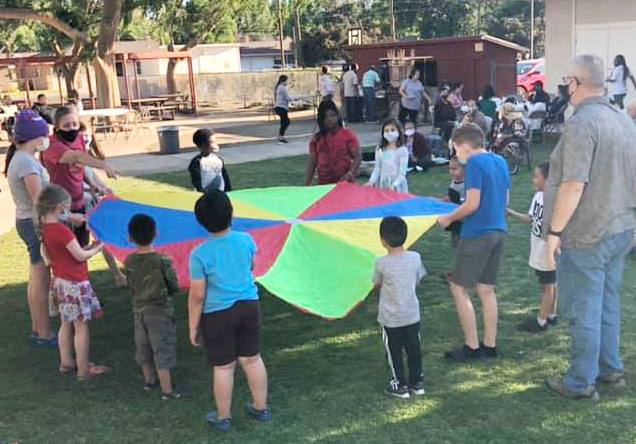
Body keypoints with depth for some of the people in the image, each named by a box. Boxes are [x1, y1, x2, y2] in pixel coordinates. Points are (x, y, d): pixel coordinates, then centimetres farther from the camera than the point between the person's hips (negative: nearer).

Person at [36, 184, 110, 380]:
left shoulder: (45, 229, 3)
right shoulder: (62, 230, -23)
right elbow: (80, 256, -19)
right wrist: (96, 249, 0)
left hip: (60, 281, 9)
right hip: (75, 283, -9)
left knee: (67, 323, 19)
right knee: (82, 325, -1)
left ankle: (66, 361, 31)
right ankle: (84, 369, 5)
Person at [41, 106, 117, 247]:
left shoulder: (79, 140, 1)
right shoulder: (52, 146, -23)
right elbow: (76, 156, -42)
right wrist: (103, 165, -56)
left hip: (80, 204, 7)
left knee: (83, 246, 18)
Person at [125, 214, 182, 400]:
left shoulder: (129, 261, -7)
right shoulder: (163, 261, -19)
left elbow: (130, 286, 4)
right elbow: (174, 288, -10)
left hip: (139, 310, 5)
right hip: (160, 311, -5)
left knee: (143, 348, 20)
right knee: (162, 351, 2)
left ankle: (149, 380, 37)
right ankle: (167, 390, 8)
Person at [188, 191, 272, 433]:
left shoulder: (200, 254, -19)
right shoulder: (246, 240, -8)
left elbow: (197, 296, -14)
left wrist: (193, 326, -3)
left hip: (218, 315, -3)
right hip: (249, 306, 4)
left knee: (223, 367, 11)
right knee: (252, 359, 18)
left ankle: (223, 418, 28)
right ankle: (261, 408, 33)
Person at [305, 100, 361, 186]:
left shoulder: (348, 135, 0)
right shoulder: (317, 138, 8)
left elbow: (357, 157, -4)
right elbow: (312, 161, 9)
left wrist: (350, 173, -20)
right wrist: (307, 184, 3)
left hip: (345, 183, -2)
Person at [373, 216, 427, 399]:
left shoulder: (382, 263, -18)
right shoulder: (415, 257, -9)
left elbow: (377, 284, -2)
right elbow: (417, 280, 4)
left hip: (390, 318, -3)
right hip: (412, 315, 3)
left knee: (394, 352, 12)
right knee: (414, 349, 17)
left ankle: (400, 385, 20)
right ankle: (417, 382, 27)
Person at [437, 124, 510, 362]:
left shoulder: (475, 163, -13)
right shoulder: (500, 162, 12)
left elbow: (472, 204, -19)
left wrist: (449, 218, -5)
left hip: (477, 234, -8)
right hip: (498, 231, 8)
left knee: (459, 288, 2)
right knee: (486, 289, 14)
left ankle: (472, 347, 5)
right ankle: (490, 345, 20)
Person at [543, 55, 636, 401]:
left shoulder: (582, 123, -20)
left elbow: (574, 185, -25)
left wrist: (554, 230, -18)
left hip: (587, 235, -8)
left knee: (583, 311, 3)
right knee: (607, 303, 20)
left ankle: (581, 383, 14)